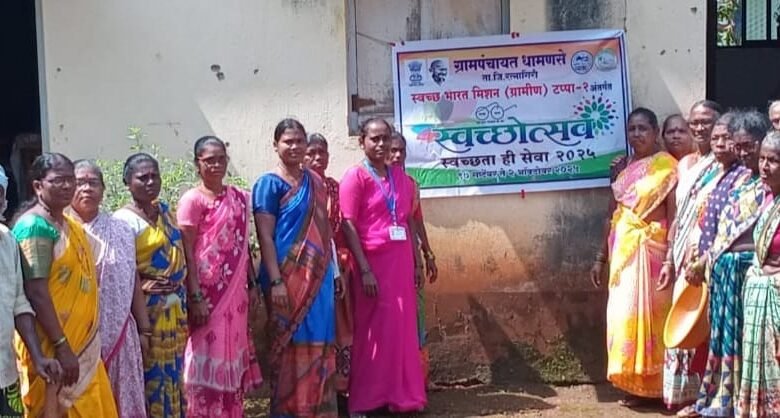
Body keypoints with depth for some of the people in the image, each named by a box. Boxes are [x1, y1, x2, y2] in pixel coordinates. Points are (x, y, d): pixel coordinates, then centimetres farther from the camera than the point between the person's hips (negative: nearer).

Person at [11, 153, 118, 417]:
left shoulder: (72, 226, 13)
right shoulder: (34, 226, -13)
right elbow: (36, 293, -20)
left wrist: (85, 345, 18)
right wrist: (62, 346, -22)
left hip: (83, 346, 8)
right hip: (54, 349, -8)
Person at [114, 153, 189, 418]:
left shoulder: (165, 211, 12)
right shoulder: (123, 220, -10)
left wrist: (193, 296, 15)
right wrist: (140, 284, -29)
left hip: (174, 308, 7)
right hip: (146, 310, -7)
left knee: (173, 370, 13)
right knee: (152, 372, -1)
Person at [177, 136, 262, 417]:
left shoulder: (239, 198, 9)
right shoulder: (192, 200, -8)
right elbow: (187, 252, -11)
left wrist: (251, 284, 11)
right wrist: (195, 296, -16)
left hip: (235, 291, 6)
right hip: (208, 292, -5)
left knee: (232, 354, 12)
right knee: (209, 355, -1)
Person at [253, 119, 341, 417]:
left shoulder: (315, 181, 12)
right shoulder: (270, 184, -6)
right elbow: (265, 237, -11)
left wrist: (334, 270, 12)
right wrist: (275, 281, -17)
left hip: (319, 275, 6)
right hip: (289, 277, -6)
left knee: (318, 343, 10)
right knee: (291, 344, 1)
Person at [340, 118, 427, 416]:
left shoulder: (401, 177, 12)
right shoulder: (355, 177, -6)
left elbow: (410, 222, 15)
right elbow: (348, 226, -11)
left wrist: (417, 262, 9)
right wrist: (364, 270, -16)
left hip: (401, 261, 5)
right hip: (373, 262, -5)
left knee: (402, 328, 8)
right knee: (373, 331, 0)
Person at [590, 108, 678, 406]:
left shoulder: (666, 166, -6)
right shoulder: (623, 167, 12)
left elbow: (674, 216, -10)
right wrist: (601, 258, 14)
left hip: (649, 250, -6)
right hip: (622, 251, 6)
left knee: (645, 313, -2)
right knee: (624, 314, 8)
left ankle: (648, 386, 9)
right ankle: (632, 382, 18)